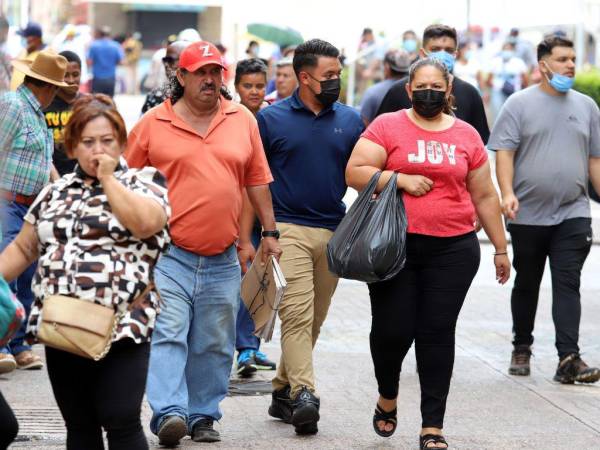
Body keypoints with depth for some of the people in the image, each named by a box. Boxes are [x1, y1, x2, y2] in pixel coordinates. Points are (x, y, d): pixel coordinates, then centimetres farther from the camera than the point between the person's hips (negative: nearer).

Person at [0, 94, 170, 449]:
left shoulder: (142, 182, 4)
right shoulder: (56, 192, 17)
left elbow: (146, 222, -18)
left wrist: (108, 178, -10)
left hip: (121, 327, -5)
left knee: (121, 420, -12)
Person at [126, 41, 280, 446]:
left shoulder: (243, 121, 9)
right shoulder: (153, 124, 1)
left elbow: (257, 181, 14)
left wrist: (270, 231, 12)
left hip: (223, 260, 3)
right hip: (169, 255, -3)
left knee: (214, 345, 7)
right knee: (167, 335, -14)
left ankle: (203, 415, 17)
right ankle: (169, 413, -19)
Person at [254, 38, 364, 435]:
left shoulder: (350, 120, 9)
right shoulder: (272, 119, 0)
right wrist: (245, 235, -2)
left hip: (334, 232, 4)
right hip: (288, 229, -4)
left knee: (314, 320, 8)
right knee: (297, 314, -15)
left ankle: (282, 390, 19)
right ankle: (303, 394, -21)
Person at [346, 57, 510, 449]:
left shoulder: (466, 135, 10)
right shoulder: (387, 126, 2)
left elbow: (485, 196, 15)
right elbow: (355, 172, -4)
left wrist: (501, 248, 15)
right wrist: (400, 179, -15)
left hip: (452, 250, 2)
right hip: (395, 246, -1)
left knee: (438, 333, 0)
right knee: (393, 329, -1)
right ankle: (387, 397, 29)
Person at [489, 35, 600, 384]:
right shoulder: (520, 104, 0)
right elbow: (505, 152, -6)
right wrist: (508, 192, -20)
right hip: (528, 215, -1)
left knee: (568, 284, -9)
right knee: (527, 285, 12)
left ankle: (569, 359, -16)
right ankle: (522, 349, 28)